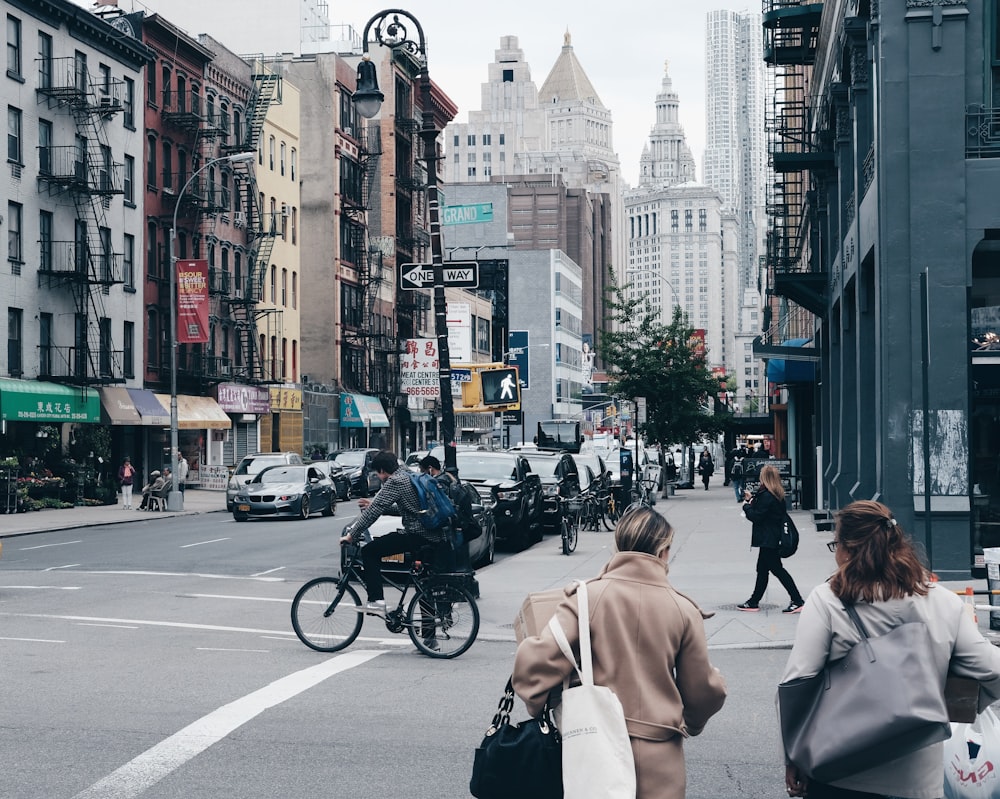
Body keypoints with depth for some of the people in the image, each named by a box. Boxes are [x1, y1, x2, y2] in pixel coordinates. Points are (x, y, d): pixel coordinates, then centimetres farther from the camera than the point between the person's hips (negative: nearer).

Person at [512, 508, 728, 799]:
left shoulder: (586, 596, -9)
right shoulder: (683, 609, -5)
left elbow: (537, 660, -17)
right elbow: (703, 690, 4)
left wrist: (537, 705, 2)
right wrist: (689, 723, 25)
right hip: (658, 753, 0)